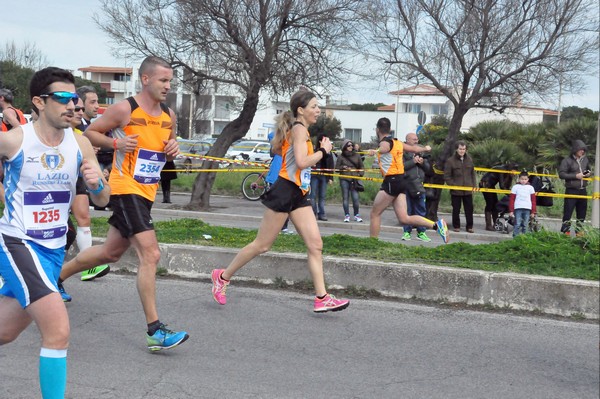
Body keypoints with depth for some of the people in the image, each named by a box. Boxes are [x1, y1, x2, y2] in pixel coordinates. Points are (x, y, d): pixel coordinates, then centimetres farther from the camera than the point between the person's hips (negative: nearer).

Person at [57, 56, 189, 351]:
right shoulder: (124, 109, -11)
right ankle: (155, 331, -16)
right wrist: (116, 142, -19)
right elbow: (89, 133, -2)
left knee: (111, 252, 20)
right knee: (150, 254, -17)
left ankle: (58, 275, 43)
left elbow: (169, 145, 22)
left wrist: (173, 149, -1)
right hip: (125, 189, -8)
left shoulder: (169, 116, 8)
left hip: (147, 193, 8)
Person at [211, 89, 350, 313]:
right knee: (262, 244, 0)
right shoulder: (299, 129, -13)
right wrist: (323, 150, -12)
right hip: (285, 191, -9)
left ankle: (322, 298, -2)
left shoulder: (295, 129, 15)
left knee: (315, 244, -1)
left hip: (298, 194, 9)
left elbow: (276, 148, 25)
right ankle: (223, 276, 16)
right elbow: (302, 162, -25)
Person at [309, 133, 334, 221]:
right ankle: (313, 213, 6)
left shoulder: (328, 153, 8)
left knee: (322, 196, 5)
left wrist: (330, 177, 5)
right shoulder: (314, 150, -3)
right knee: (313, 195, 0)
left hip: (324, 176, 3)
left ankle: (321, 214, 8)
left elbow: (331, 165, 9)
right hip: (315, 175, -3)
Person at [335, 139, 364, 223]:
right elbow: (336, 168, 6)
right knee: (345, 197, 1)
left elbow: (361, 166, 15)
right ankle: (347, 215, 8)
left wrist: (360, 174, 1)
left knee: (355, 198, -4)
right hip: (344, 179, -1)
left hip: (354, 179, 1)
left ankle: (357, 215, 8)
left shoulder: (357, 155, 9)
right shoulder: (341, 157, 4)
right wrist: (343, 167, -11)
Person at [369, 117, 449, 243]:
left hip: (391, 182, -8)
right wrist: (425, 148, 48)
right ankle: (437, 225, -8)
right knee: (404, 218, 2)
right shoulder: (397, 142, 19)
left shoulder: (385, 142, -3)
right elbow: (415, 148, 32)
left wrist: (375, 151, -37)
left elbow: (384, 149, -23)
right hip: (401, 182, 8)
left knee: (375, 213, 3)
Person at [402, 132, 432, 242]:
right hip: (406, 186, -4)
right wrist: (413, 161, -15)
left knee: (421, 210, 5)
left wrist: (422, 162, -3)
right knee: (407, 210, 2)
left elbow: (428, 169, 16)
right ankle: (407, 232, 10)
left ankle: (421, 232, 11)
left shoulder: (420, 152, 15)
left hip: (419, 185, 4)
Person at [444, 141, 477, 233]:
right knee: (456, 209, 5)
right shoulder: (450, 161, -5)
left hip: (468, 190, 3)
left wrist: (473, 185, 7)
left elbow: (473, 174, 15)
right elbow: (447, 176, -4)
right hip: (456, 191, -3)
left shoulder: (469, 160, 8)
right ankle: (456, 226, 17)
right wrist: (453, 185, -11)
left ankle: (469, 226, 15)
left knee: (469, 209, 6)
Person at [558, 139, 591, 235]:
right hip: (571, 190, -6)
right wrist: (575, 176, -19)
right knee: (568, 212, -6)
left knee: (582, 213, 11)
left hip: (583, 190, 6)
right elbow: (561, 174, -14)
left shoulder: (585, 159, 10)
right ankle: (565, 231, 0)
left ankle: (578, 231, 21)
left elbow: (588, 170, 26)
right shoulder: (567, 161, -9)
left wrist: (589, 173, 2)